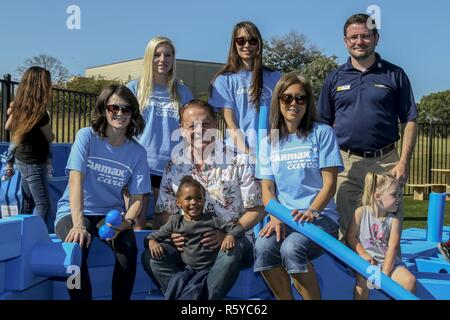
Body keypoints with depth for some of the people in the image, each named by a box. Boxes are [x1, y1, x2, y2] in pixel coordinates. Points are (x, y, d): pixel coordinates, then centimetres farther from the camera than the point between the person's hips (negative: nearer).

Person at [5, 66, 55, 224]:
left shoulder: (20, 106, -2)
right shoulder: (40, 113, -25)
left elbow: (8, 126, 15)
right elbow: (50, 137, -8)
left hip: (21, 159, 8)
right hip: (34, 163, -8)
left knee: (27, 202, 18)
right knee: (43, 205, -5)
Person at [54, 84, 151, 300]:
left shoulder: (137, 152, -1)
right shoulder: (87, 136, -8)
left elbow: (137, 198, -2)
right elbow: (76, 180, -19)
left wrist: (126, 222, -24)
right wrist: (78, 225, -31)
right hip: (74, 211, -2)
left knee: (128, 249, -28)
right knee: (77, 248, -32)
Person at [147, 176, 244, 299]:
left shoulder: (211, 220, 2)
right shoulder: (175, 221, 8)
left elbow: (236, 228, 0)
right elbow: (156, 235, 14)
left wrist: (231, 236, -22)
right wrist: (152, 242, -9)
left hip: (207, 269, -2)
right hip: (186, 268, 2)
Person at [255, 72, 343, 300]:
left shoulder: (322, 133, 3)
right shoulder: (268, 142, 14)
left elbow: (329, 183, -2)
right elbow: (267, 187, 7)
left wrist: (311, 212, -19)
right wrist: (276, 218, -13)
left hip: (320, 216, -3)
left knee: (291, 248, -34)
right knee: (262, 246, -30)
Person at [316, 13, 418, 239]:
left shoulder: (395, 75, 7)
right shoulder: (335, 78, 11)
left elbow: (409, 121, 4)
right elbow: (323, 125, 13)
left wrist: (404, 162, -6)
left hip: (386, 162, -1)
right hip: (345, 162, 1)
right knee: (345, 230, 5)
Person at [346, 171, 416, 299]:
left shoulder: (394, 220, -2)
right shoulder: (361, 212, -4)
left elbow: (392, 248, -10)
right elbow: (351, 236, 0)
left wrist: (384, 273, -19)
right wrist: (363, 254, -15)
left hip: (387, 260, 2)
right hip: (366, 260, -2)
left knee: (409, 281, -21)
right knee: (363, 280, -31)